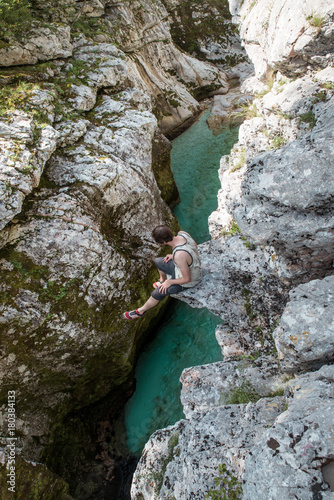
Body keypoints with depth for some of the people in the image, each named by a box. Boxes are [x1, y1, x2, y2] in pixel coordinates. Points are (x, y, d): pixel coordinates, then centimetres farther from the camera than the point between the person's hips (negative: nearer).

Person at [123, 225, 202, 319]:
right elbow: (194, 246, 2)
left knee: (157, 294, -3)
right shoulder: (182, 233, -19)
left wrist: (170, 282, -15)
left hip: (187, 282, -8)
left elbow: (187, 279, -30)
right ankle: (163, 281, 46)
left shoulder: (179, 256, -42)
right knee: (157, 261, 17)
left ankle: (141, 311, 25)